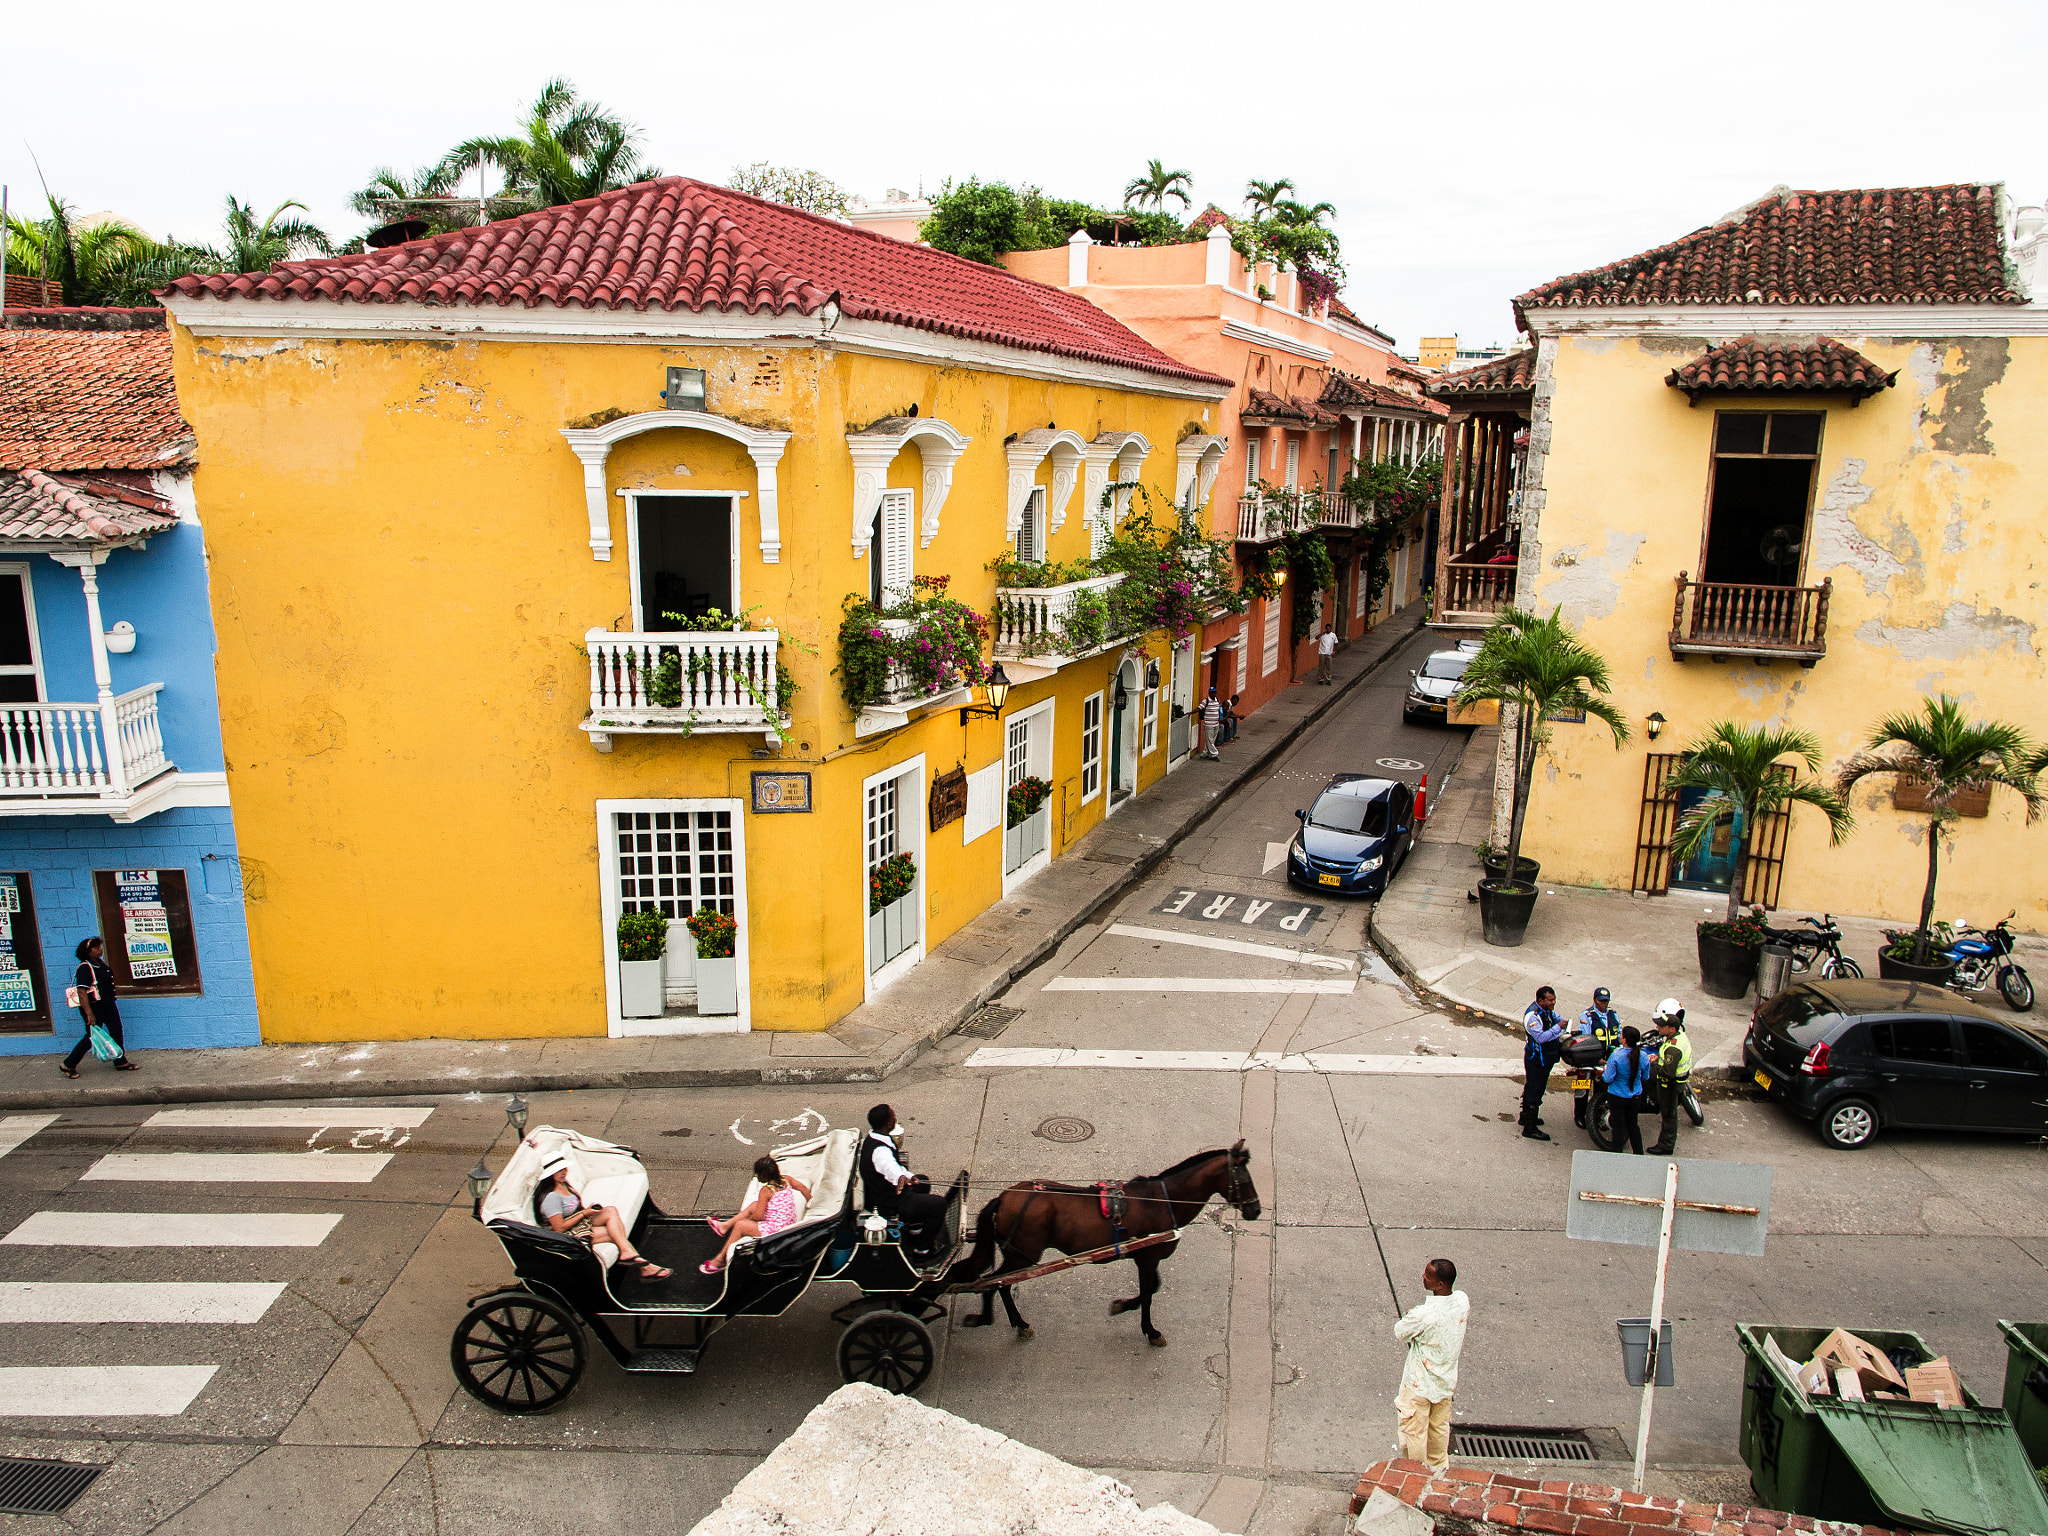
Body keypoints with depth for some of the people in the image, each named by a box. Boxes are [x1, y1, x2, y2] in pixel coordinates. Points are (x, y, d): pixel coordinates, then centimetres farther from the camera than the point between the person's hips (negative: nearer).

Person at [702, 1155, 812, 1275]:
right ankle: (725, 1225, 31)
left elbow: (758, 1216, -17)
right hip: (788, 1224, 9)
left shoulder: (766, 1190, -21)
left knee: (739, 1225, 3)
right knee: (753, 1205, 19)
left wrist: (749, 1218, 4)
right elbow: (803, 1187, 9)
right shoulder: (785, 1179, -2)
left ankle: (721, 1259, 13)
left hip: (775, 1230, -9)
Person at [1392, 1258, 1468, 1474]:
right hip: (1447, 1380, 6)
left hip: (1420, 1383, -6)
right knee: (1440, 1425, 27)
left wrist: (1408, 1317, 1)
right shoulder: (1462, 1300, -15)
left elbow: (1400, 1333, -17)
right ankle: (1438, 1466, 45)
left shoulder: (1424, 1314, -34)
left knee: (1414, 1431, 15)